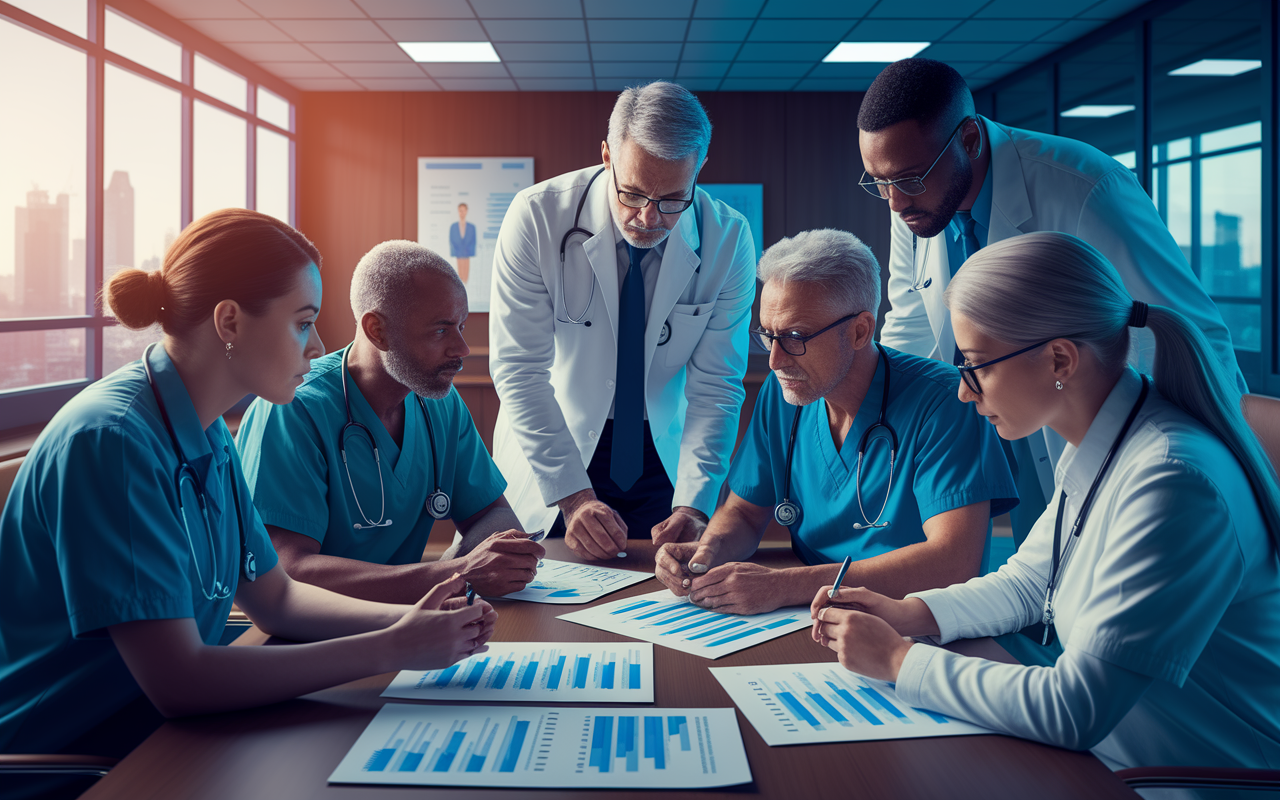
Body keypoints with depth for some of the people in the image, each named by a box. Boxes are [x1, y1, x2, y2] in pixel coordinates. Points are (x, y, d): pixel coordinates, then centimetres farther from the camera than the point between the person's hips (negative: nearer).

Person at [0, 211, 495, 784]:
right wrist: (391, 650, -23)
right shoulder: (112, 441, -23)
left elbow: (276, 597, 8)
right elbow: (177, 683, -26)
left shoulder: (208, 437, 4)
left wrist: (406, 620, -8)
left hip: (160, 734, 7)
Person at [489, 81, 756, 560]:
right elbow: (520, 372, -20)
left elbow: (715, 389, -12)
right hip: (549, 458, -1)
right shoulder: (538, 218, -20)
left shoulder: (729, 241, -14)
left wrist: (692, 507, -25)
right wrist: (574, 497, -27)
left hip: (668, 458, 2)